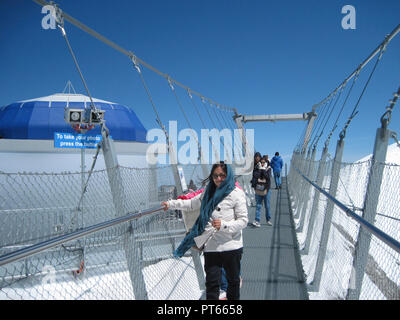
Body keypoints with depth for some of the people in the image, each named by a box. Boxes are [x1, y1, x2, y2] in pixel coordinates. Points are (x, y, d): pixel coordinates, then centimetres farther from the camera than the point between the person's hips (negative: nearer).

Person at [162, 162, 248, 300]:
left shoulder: (236, 193, -7)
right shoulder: (209, 192, 10)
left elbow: (243, 220, -8)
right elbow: (192, 204, 21)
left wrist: (224, 225, -22)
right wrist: (171, 204, 19)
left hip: (231, 247, -3)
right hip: (211, 247, 4)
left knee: (233, 281, 15)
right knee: (212, 284, 6)